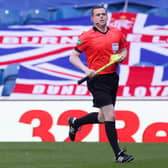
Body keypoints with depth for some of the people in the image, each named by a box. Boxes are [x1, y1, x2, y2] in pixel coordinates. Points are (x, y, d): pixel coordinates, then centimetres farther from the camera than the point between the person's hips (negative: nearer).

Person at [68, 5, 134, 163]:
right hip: (97, 79, -6)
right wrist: (86, 70, -21)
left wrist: (121, 56, -2)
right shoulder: (87, 36, -8)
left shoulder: (117, 33, 7)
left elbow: (123, 49, 22)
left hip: (112, 78, 6)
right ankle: (118, 154, -8)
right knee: (110, 116, -12)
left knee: (103, 117, 16)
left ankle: (75, 122, 41)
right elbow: (73, 57, -6)